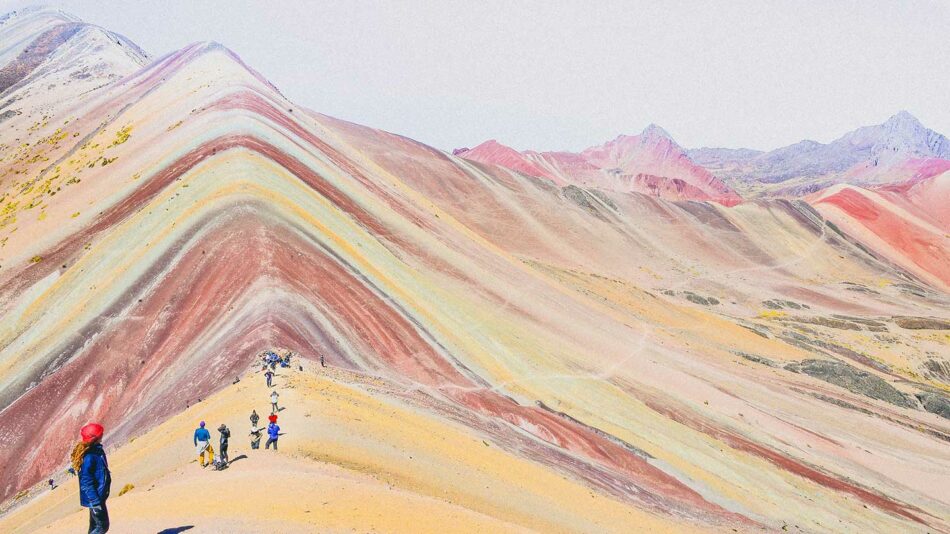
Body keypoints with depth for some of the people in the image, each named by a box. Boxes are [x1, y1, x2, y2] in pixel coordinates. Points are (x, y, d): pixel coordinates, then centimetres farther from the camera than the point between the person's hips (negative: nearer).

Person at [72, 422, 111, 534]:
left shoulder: (97, 449, 0)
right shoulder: (89, 457, -29)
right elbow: (86, 483, -25)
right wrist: (95, 502, -22)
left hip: (99, 495, 10)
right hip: (94, 497, -10)